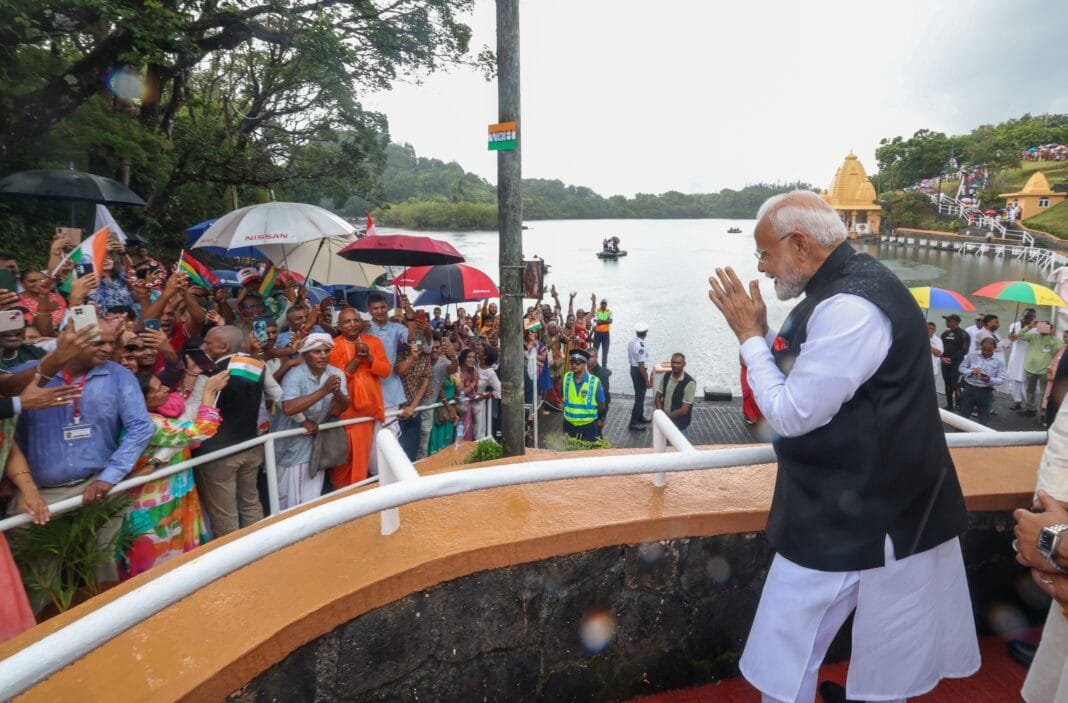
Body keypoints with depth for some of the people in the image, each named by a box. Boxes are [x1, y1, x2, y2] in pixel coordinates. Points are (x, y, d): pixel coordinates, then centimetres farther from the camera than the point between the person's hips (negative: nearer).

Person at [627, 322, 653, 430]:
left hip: (633, 368, 9)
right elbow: (641, 365, -25)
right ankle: (634, 422, 5)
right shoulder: (640, 346, -25)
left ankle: (640, 417, 37)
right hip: (639, 371, -9)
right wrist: (647, 380, -18)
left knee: (640, 395, 23)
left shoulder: (631, 342, 4)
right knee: (640, 397, 0)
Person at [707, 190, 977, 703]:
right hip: (870, 503, 10)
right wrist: (763, 333, 1)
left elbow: (792, 414, -23)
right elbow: (805, 380, 14)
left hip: (847, 517, -10)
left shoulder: (850, 307, -25)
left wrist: (749, 337, -14)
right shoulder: (844, 286, 7)